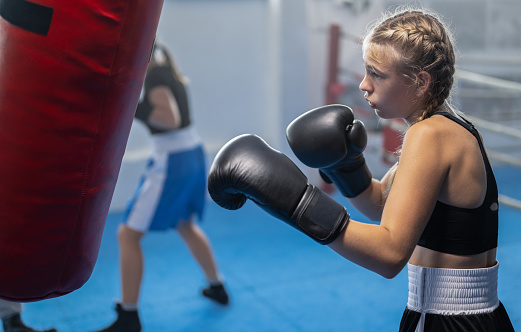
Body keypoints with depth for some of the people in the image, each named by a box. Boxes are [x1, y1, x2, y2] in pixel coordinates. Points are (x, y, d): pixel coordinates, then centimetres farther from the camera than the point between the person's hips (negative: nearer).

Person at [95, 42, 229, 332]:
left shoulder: (154, 74, -17)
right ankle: (218, 288, 42)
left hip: (172, 162, -9)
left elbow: (170, 118, -28)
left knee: (128, 234, -2)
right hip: (193, 154, 10)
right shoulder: (164, 65, 9)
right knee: (186, 225, 31)